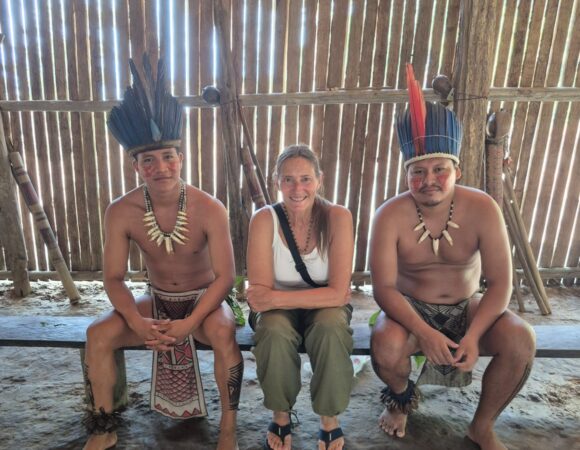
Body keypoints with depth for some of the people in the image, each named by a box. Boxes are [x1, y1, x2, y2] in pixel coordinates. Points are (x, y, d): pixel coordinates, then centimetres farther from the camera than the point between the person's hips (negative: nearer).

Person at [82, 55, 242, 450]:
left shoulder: (209, 209, -23)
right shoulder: (122, 212, -14)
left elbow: (225, 276, -22)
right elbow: (114, 277, -10)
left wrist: (189, 323, -33)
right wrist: (137, 322, -27)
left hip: (204, 299, -3)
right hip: (156, 299, 3)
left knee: (223, 333, -33)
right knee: (98, 334, -16)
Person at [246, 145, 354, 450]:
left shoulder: (337, 217, -19)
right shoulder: (264, 219, -18)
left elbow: (338, 293, -23)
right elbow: (260, 294, -19)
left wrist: (276, 298, -30)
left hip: (325, 307, 0)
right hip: (279, 310, 1)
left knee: (331, 328, -32)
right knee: (274, 332, -31)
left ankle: (330, 420, -4)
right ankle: (280, 415, 0)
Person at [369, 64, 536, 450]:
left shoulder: (482, 208, -16)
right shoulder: (391, 215, -20)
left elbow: (500, 282, -16)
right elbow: (384, 288, -22)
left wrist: (473, 336, -30)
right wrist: (425, 333, -36)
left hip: (467, 307, 2)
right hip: (411, 309, -1)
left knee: (521, 341, -24)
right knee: (385, 343, -31)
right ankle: (402, 397, 9)